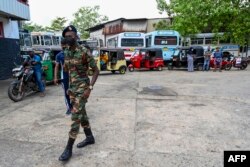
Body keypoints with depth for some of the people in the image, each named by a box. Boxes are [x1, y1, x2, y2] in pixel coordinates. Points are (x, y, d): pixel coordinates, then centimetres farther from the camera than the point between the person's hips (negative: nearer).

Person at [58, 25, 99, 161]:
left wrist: (89, 88, -19)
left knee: (75, 117, -6)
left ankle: (68, 148, 5)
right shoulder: (66, 52, 8)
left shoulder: (84, 52, -15)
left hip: (82, 88, -8)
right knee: (82, 114, 15)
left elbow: (96, 71, -13)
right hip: (72, 88, 8)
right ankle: (90, 138, 32)